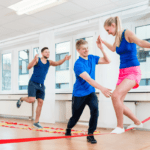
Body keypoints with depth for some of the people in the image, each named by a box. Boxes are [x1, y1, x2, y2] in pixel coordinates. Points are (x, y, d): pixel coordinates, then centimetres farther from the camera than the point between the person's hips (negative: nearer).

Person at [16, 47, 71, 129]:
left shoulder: (49, 62, 7)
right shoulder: (37, 60, -5)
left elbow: (57, 63, -10)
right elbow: (29, 67, -19)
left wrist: (64, 59, -29)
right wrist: (35, 60, -36)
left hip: (41, 85, 5)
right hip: (33, 83, -5)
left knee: (40, 102, 0)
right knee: (32, 100, -19)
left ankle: (36, 122, 10)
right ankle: (21, 99, 17)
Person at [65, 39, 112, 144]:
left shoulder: (92, 58, -1)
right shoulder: (78, 64, -22)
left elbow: (107, 61, 0)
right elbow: (88, 79, -33)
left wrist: (101, 48, -12)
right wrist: (102, 88, -45)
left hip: (91, 92, 4)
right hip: (79, 94, -4)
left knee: (95, 109, -25)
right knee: (75, 117, 10)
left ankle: (90, 134, -8)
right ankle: (68, 130, 44)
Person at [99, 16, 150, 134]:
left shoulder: (127, 33, -11)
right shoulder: (118, 37, 12)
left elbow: (140, 42, -31)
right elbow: (113, 49, 34)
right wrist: (102, 41, 40)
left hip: (133, 72, -9)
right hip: (122, 73, 9)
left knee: (115, 95, -26)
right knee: (118, 102, 6)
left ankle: (120, 126, -9)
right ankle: (137, 122, 26)